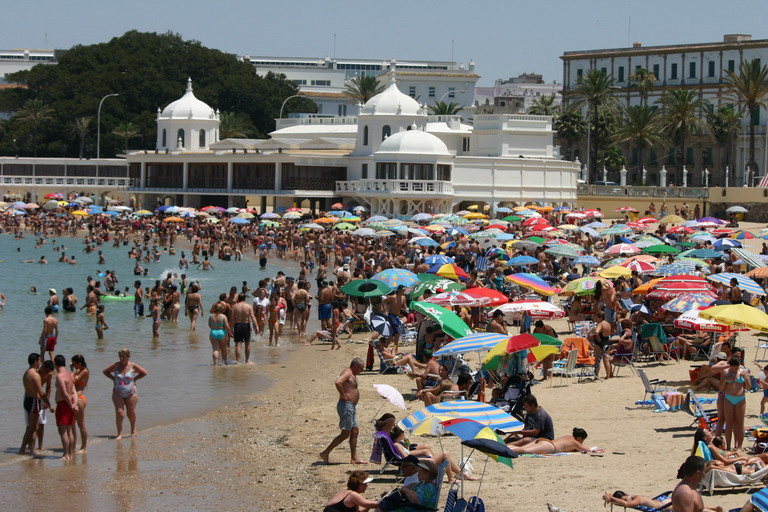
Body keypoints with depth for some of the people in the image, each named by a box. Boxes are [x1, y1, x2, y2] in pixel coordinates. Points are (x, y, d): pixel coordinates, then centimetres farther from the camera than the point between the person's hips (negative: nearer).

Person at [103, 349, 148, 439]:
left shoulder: (132, 366, -5)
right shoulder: (116, 365, -2)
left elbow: (144, 373, 8)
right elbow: (105, 371, 13)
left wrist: (134, 379, 0)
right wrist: (113, 378, 2)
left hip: (130, 393, 0)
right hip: (118, 394, 0)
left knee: (131, 413, 8)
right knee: (119, 413, -10)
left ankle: (133, 430, 32)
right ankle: (120, 434, -6)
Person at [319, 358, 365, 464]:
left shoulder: (352, 375, 18)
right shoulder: (347, 373, -13)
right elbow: (338, 382, -32)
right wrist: (343, 395, -22)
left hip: (352, 407, 11)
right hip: (346, 406, -11)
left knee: (355, 431, 9)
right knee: (345, 434, -9)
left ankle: (354, 458, 11)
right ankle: (325, 453, -6)